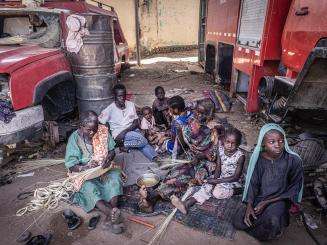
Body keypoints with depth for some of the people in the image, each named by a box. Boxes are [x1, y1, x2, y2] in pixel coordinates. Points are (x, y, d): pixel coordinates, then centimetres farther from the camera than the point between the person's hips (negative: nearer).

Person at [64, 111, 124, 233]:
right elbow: (71, 167, -13)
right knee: (89, 187, -33)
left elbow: (112, 150, 3)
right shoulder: (74, 138, -14)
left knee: (115, 176, -28)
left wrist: (108, 158, -21)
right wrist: (86, 167, -33)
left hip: (104, 169, 2)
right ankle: (110, 212, -44)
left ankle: (111, 214, -32)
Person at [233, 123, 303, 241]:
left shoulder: (294, 161, -17)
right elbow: (253, 183, -3)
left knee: (272, 219, -32)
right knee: (238, 222, -9)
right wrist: (249, 206, -16)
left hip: (279, 200, -2)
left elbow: (294, 189, -10)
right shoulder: (258, 158, -10)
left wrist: (267, 202, -15)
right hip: (258, 197, 2)